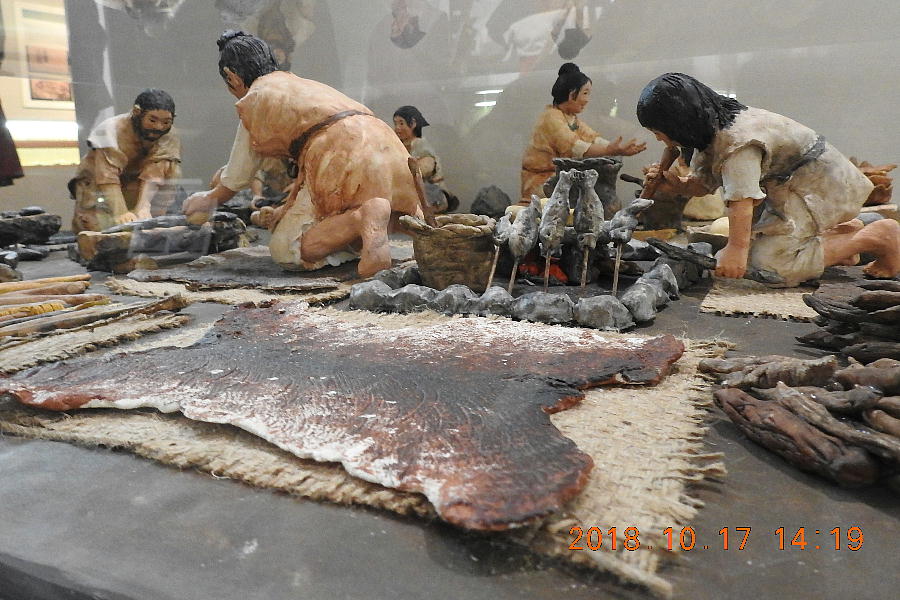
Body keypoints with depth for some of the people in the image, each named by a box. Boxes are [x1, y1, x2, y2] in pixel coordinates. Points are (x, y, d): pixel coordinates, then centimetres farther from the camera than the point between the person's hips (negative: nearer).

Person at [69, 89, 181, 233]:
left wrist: (143, 207, -44)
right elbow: (108, 178, -35)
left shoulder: (168, 138, -16)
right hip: (96, 183, -3)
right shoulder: (113, 130, -25)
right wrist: (121, 213, -49)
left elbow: (152, 175, -28)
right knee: (101, 225, -30)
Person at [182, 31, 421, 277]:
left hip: (341, 160, -8)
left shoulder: (253, 99, 12)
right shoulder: (305, 85, 33)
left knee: (285, 250, -3)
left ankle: (365, 219, -26)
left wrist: (208, 201, 37)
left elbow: (237, 177, 19)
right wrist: (286, 209, 39)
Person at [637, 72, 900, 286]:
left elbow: (742, 197, -38)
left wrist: (737, 249, -44)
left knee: (768, 263, -21)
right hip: (784, 188, 10)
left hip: (818, 185, -10)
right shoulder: (709, 135, 1)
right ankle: (843, 233, 15)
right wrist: (673, 182, -13)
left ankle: (877, 237, -7)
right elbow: (701, 185, 5)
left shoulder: (737, 142, -29)